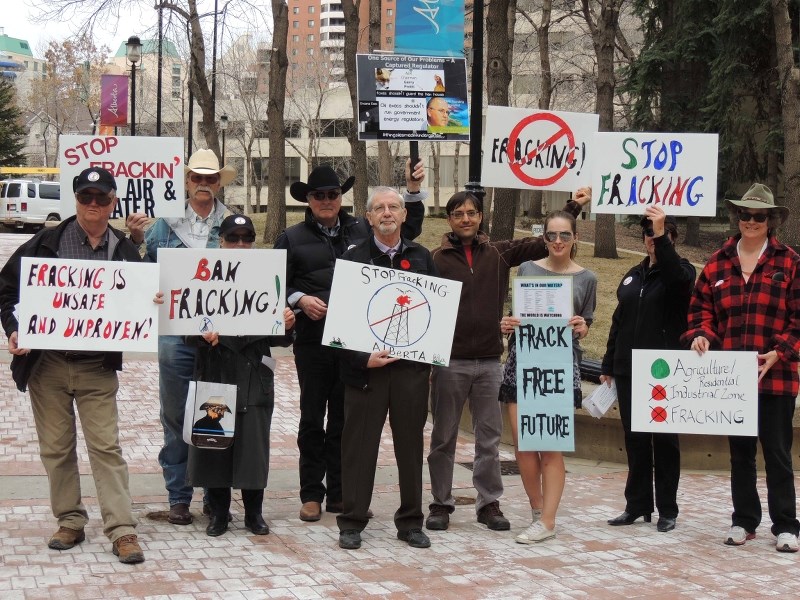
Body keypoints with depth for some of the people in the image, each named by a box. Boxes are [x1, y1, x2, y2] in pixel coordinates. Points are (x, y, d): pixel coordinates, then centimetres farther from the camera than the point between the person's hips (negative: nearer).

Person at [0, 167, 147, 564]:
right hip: (46, 363, 1)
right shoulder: (46, 243, 1)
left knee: (106, 446, -4)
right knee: (56, 447, 7)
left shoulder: (125, 251, 3)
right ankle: (70, 522, 20)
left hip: (98, 367, -1)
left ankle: (122, 529, -2)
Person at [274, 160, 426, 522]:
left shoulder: (362, 231, 10)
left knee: (345, 419, 9)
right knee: (312, 419, 6)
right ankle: (311, 494, 14)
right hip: (313, 342, -2)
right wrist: (299, 299, -12)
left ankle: (339, 493, 18)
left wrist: (413, 191, 10)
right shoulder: (292, 239, 6)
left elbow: (408, 230, 20)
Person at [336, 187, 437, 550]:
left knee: (410, 444, 9)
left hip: (412, 366, 2)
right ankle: (352, 523, 13)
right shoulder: (352, 259, 3)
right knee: (359, 445, 3)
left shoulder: (422, 258, 11)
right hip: (365, 365, -2)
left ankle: (411, 522, 19)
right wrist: (361, 358, -13)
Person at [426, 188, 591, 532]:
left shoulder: (499, 254, 8)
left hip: (489, 362, 3)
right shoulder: (437, 259, -2)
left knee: (490, 439, 8)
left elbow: (544, 243, 10)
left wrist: (574, 207, 7)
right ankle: (441, 504, 17)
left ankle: (489, 503, 17)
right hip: (449, 362, -2)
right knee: (444, 438, 7)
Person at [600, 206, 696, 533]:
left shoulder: (680, 271, -1)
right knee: (635, 439, 9)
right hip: (629, 371, 6)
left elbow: (678, 277, -28)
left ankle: (667, 509, 8)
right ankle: (637, 504, 18)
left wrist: (661, 236, -39)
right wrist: (608, 365, 17)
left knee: (664, 439, 1)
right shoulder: (633, 276, 16)